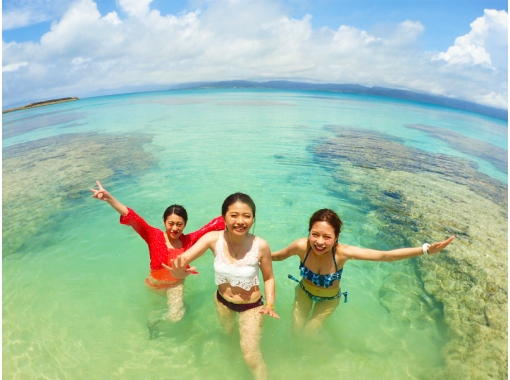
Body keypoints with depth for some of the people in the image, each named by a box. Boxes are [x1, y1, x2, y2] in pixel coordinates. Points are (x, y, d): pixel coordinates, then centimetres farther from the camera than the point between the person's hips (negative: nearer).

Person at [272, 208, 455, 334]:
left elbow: (386, 255, -37)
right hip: (304, 292, 1)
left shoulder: (342, 252, -38)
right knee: (296, 330, 8)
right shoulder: (302, 246, -36)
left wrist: (426, 249, -42)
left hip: (329, 299, 0)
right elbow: (278, 255, -14)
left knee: (309, 332, 7)